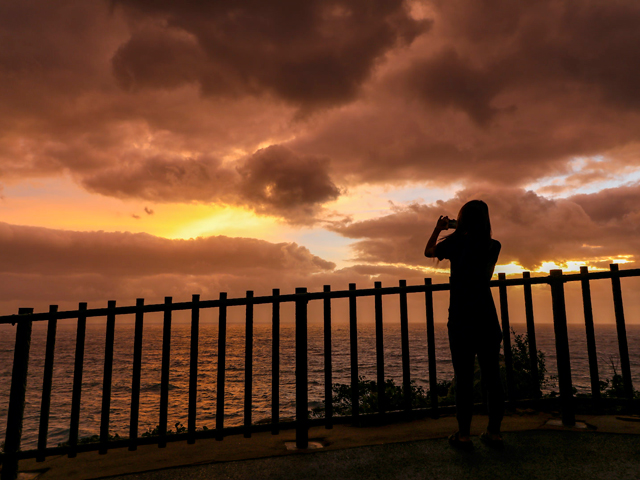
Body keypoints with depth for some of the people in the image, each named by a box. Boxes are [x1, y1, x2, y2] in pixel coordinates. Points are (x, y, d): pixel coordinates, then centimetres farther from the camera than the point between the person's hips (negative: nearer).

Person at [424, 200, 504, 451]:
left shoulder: (457, 241, -5)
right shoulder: (493, 246, 5)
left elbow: (428, 251, 11)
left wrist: (438, 229, 25)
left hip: (461, 319, -3)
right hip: (487, 318, 4)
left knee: (464, 377, 0)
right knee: (491, 376, 9)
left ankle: (464, 434, 6)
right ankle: (494, 432, 16)